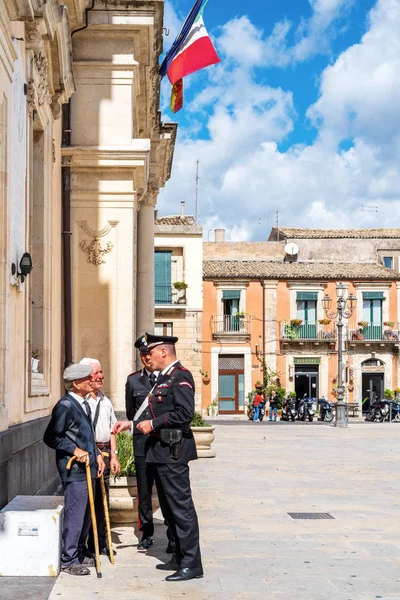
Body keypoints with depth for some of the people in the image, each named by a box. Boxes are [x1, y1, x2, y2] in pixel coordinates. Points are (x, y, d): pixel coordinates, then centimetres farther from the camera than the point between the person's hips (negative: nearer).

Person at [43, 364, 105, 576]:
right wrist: (75, 451, -20)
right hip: (74, 469, -9)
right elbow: (50, 438, -17)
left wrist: (97, 454, 11)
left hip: (87, 466, 9)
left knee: (86, 513, 16)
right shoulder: (65, 406, -16)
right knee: (75, 514, -4)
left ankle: (79, 554, 29)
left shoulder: (84, 404, 13)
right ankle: (69, 560, 7)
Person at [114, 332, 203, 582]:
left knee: (181, 507, -6)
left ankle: (192, 564, 0)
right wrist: (131, 424, 15)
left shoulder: (181, 376, -14)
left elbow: (185, 413, -23)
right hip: (161, 451, 11)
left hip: (174, 451, -11)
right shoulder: (164, 378, 17)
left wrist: (153, 424, -17)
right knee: (169, 508, 16)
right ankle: (180, 557, 27)